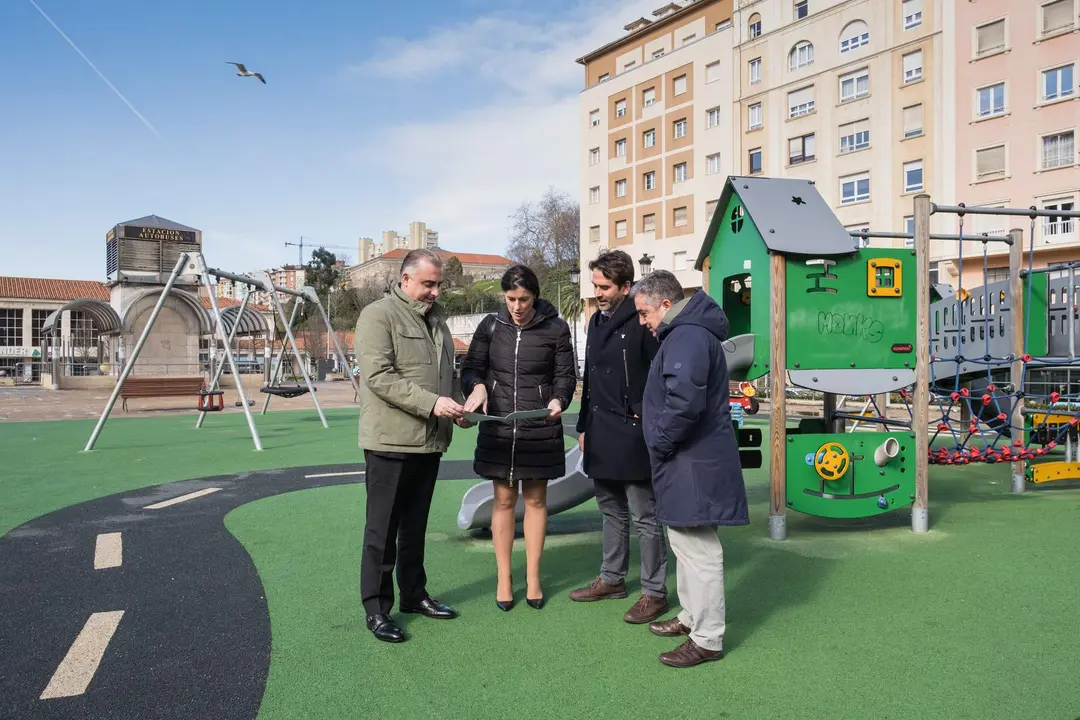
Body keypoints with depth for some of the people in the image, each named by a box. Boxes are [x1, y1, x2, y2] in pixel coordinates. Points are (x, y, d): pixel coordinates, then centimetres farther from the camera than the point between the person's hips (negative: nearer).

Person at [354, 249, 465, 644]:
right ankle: (376, 608, 13)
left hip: (430, 441, 7)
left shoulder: (436, 317, 16)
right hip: (391, 440, -7)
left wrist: (459, 405, 3)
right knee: (383, 529, 2)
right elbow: (379, 377, -19)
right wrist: (432, 403, -23)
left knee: (415, 525, 17)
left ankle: (414, 594, 29)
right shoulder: (378, 315, -8)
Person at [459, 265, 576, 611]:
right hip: (497, 427, 1)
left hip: (540, 429, -1)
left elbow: (565, 375, 0)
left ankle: (533, 578, 22)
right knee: (503, 500, 7)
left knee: (535, 499, 9)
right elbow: (471, 367, 6)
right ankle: (503, 579, 19)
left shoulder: (556, 329, -4)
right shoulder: (491, 325, 0)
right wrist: (477, 386, -16)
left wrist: (558, 400, -20)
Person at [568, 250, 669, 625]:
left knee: (645, 517, 3)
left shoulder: (642, 323, -13)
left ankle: (654, 592, 16)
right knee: (611, 511, 20)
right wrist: (584, 425, 18)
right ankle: (612, 579, 34)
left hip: (633, 437, -8)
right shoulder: (597, 321, 13)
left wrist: (646, 417, -14)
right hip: (601, 437, 8)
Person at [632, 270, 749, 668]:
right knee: (685, 542, 21)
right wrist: (662, 438, 16)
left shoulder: (687, 337, -19)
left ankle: (707, 639, 10)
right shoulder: (684, 333, 17)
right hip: (687, 460, 11)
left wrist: (660, 440, -18)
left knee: (698, 549, -2)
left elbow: (685, 400, -31)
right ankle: (692, 617, 36)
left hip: (693, 465, -11)